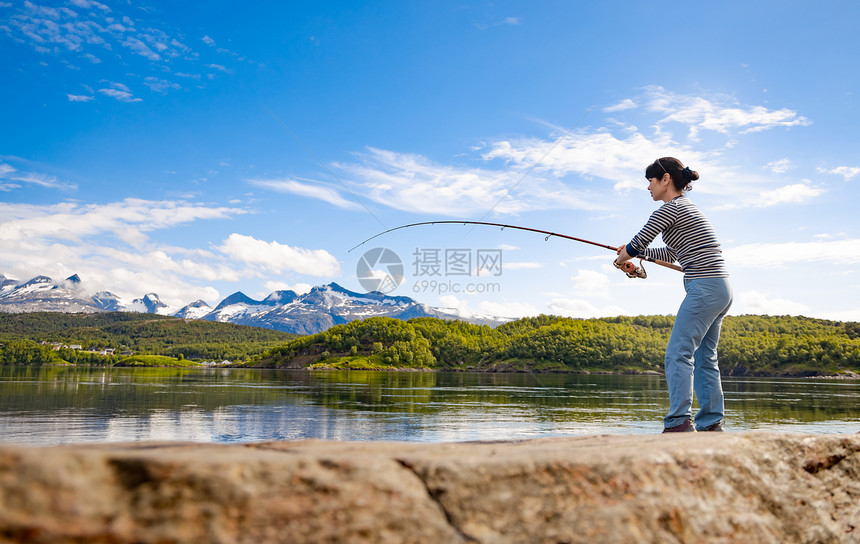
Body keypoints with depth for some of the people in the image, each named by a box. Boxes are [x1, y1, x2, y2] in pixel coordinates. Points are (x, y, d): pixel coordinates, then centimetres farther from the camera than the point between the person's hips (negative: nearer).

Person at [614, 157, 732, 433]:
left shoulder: (670, 209, -8)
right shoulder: (686, 207, 22)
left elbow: (637, 243, -6)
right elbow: (671, 254, 30)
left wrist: (621, 259, 15)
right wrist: (634, 254, 27)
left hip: (704, 287, -10)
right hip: (721, 288, 10)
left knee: (678, 354, -12)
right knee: (704, 358, 11)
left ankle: (679, 422, -16)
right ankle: (712, 423, 14)